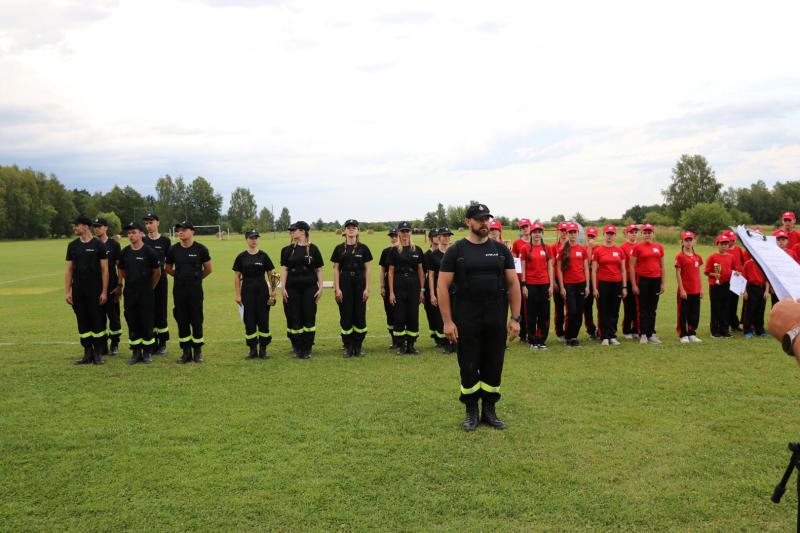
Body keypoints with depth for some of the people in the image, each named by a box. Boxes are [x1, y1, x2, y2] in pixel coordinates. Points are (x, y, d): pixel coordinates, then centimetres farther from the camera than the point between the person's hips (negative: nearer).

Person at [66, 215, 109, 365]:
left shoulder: (98, 245, -4)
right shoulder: (73, 246, 7)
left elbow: (104, 269, -4)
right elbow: (69, 269, 8)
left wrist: (104, 292, -9)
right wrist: (67, 291, 2)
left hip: (94, 291, -4)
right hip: (78, 290, 4)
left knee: (97, 321, -1)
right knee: (82, 322, 7)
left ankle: (98, 353, 9)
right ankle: (88, 354, 14)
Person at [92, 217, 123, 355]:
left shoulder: (113, 244, 0)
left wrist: (119, 286, -7)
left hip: (111, 286, -3)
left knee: (114, 316, 1)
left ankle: (114, 344, 11)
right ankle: (102, 345, 14)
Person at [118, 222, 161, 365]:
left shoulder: (149, 252, -8)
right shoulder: (125, 252, 5)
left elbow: (157, 273, 1)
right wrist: (122, 285, 15)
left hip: (145, 294, -4)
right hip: (129, 293, 4)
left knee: (147, 322, 1)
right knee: (132, 322, 7)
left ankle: (148, 352, 11)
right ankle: (136, 352, 16)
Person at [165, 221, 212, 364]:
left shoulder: (200, 249, -4)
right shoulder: (173, 249, 2)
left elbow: (208, 269, 7)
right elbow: (167, 268, 16)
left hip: (195, 289, -2)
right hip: (179, 289, 2)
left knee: (196, 320, 1)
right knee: (182, 320, 6)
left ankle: (197, 351, 11)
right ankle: (186, 351, 15)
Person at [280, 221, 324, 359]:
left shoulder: (313, 249, 3)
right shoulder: (288, 250, 6)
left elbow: (319, 270, 5)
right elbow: (284, 269, 4)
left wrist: (321, 287, -2)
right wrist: (283, 288, -4)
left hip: (310, 288, -1)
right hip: (292, 288, 1)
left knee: (309, 318, -1)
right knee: (294, 319, 3)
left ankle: (307, 349, 7)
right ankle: (297, 349, 13)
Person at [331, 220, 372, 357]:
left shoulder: (363, 248, 3)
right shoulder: (339, 249, 3)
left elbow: (367, 269, 3)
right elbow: (336, 269, 3)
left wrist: (367, 288, -4)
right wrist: (337, 288, -5)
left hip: (359, 283, 0)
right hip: (344, 283, 0)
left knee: (360, 315, 1)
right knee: (345, 316, 1)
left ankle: (358, 346, 11)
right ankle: (348, 347, 10)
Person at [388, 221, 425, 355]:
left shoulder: (417, 250, 7)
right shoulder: (395, 251, 1)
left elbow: (420, 271, 9)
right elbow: (391, 272, 0)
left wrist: (422, 290, 3)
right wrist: (391, 292, -6)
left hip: (414, 286, 2)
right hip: (399, 286, -2)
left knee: (413, 317, 4)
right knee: (399, 317, 0)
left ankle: (411, 345, 13)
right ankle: (401, 346, 9)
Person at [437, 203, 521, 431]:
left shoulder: (501, 250, 6)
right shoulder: (456, 251, -3)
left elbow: (513, 284, 7)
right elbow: (443, 286, -4)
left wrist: (515, 318, 1)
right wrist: (447, 321, -10)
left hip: (496, 320, 3)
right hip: (466, 321, -2)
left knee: (493, 367, 8)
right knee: (469, 367, 5)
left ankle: (489, 410, 22)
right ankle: (471, 412, 20)